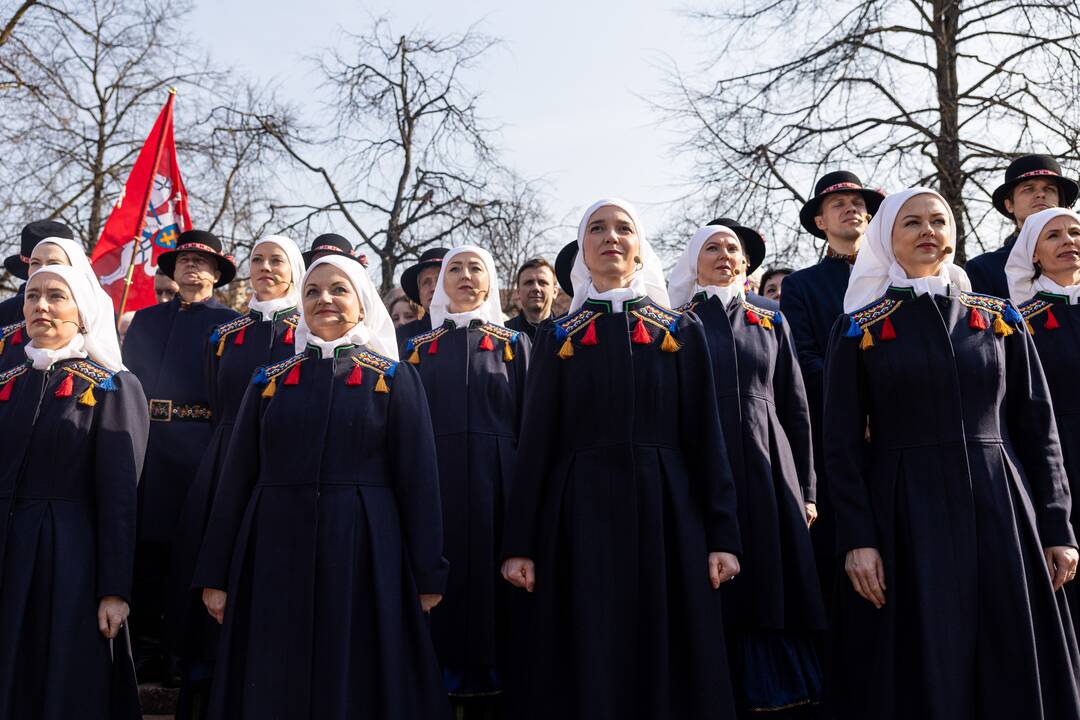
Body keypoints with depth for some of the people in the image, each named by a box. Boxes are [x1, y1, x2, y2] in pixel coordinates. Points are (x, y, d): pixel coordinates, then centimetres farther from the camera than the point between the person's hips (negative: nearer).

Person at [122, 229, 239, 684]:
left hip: (200, 447, -3)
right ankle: (146, 647, 16)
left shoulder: (230, 323, 5)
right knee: (146, 544, 5)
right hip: (146, 444, 4)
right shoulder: (144, 320, 17)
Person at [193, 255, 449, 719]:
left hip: (363, 553, -2)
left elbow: (418, 479, -1)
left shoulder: (394, 379, 3)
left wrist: (428, 574, -5)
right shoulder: (270, 380, 9)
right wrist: (216, 575, 4)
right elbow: (236, 477, 8)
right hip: (276, 552, 2)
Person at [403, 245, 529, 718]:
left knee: (490, 589, 2)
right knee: (437, 590, 2)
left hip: (495, 487, -1)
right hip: (433, 484, 1)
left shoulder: (514, 344, 10)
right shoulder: (417, 348, 13)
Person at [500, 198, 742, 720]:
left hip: (664, 511, 0)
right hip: (580, 515, 0)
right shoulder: (556, 337, 8)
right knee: (584, 664, 3)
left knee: (669, 664, 5)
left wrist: (723, 536, -2)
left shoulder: (682, 331, 8)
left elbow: (706, 436, 4)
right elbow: (535, 444, 4)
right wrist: (519, 544, -2)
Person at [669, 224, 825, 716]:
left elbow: (796, 409, 12)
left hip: (767, 474, 2)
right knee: (711, 601, 0)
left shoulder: (771, 323, 14)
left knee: (773, 597, 2)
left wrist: (805, 490, 7)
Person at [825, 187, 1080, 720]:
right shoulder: (858, 330, 2)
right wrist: (857, 538, -10)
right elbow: (842, 442, -2)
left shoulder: (999, 319, 10)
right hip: (905, 516, -2)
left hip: (1000, 512, 3)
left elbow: (1037, 427, 9)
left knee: (1013, 668, 7)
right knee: (917, 671, 3)